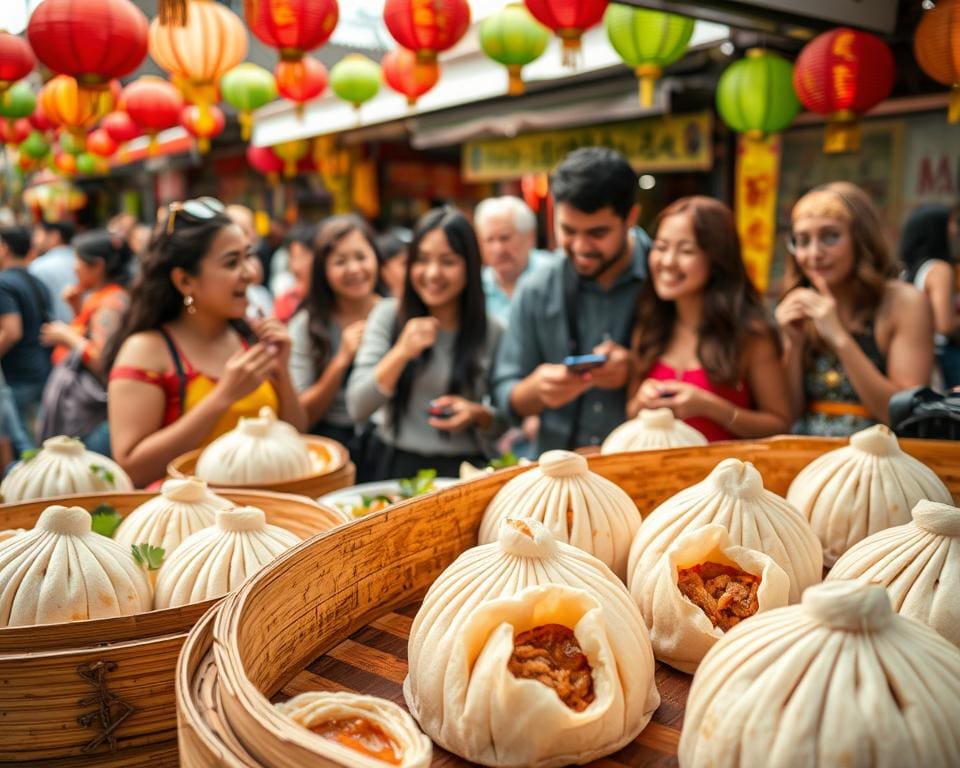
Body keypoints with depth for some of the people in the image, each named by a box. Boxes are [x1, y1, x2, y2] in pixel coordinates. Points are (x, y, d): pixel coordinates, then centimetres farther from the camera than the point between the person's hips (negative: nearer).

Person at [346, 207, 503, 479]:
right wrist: (401, 353, -17)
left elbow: (505, 423, 10)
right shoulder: (388, 315, 2)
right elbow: (357, 408, -4)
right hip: (399, 465, 0)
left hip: (464, 470, 0)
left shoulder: (491, 332, 0)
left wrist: (478, 414, -11)